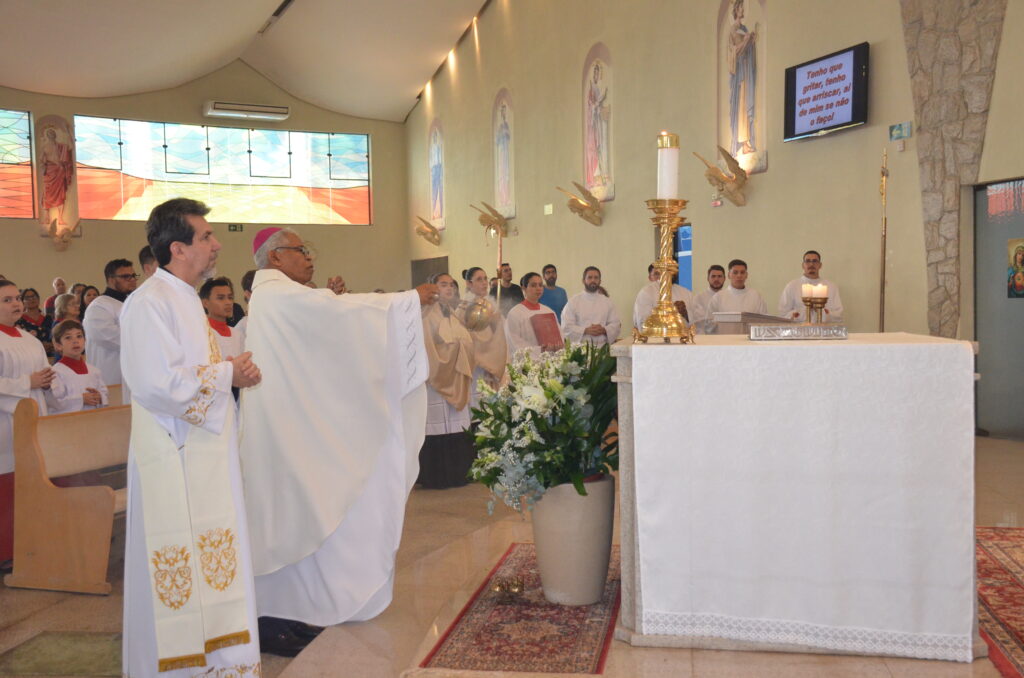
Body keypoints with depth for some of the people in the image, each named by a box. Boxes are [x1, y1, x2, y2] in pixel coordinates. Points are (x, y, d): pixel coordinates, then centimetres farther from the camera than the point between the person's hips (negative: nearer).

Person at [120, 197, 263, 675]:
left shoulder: (185, 299, 15)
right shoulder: (149, 303, -16)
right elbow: (160, 384, -25)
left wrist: (233, 370, 4)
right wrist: (228, 374, -14)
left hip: (206, 454, 10)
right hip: (175, 459, -10)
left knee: (211, 562, 16)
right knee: (179, 570, 0)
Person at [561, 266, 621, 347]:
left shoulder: (607, 302, 13)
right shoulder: (573, 301, 5)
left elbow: (616, 325, 10)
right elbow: (567, 326, -2)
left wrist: (604, 330, -10)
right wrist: (586, 331, -15)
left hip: (602, 347, 2)